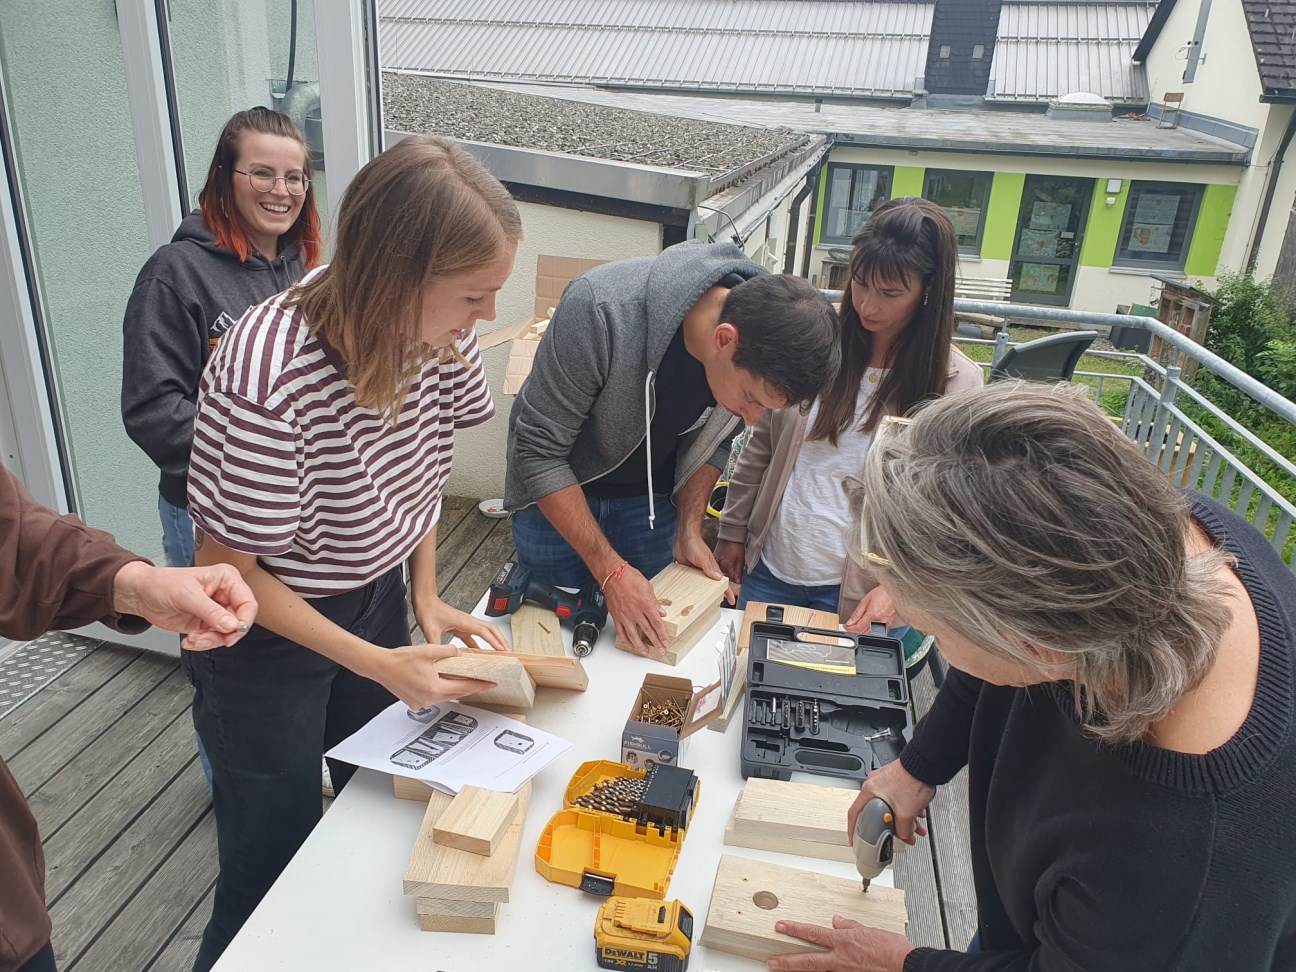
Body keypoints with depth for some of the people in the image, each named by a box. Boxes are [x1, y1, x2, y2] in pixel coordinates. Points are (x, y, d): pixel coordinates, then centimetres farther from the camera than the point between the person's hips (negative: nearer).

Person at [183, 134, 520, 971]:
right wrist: (378, 665, -21)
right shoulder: (267, 381, -34)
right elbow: (228, 570, -21)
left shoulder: (440, 337, -16)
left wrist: (427, 597, -5)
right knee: (278, 857, 12)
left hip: (374, 598, 6)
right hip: (264, 630, -5)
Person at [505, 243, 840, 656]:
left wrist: (689, 530, -10)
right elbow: (539, 449, -28)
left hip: (651, 497, 4)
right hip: (557, 493, -3)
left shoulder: (763, 344, -21)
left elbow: (710, 439, -1)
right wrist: (611, 570, -28)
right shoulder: (601, 307, -37)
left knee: (649, 640, 9)